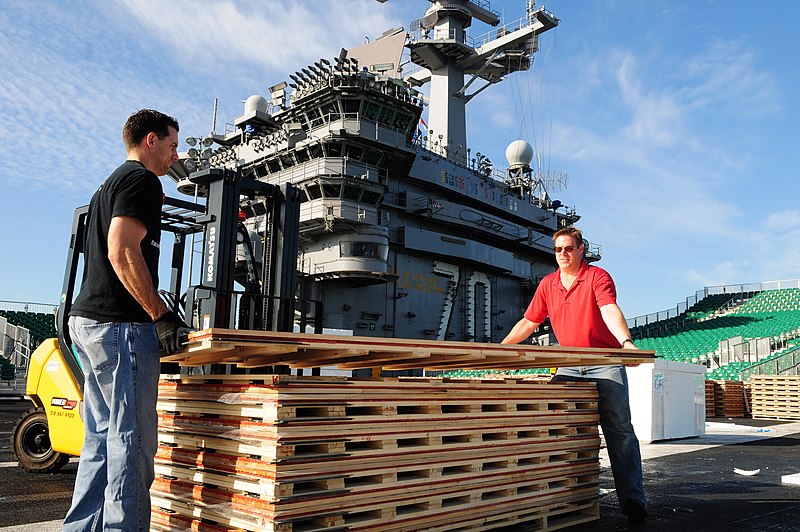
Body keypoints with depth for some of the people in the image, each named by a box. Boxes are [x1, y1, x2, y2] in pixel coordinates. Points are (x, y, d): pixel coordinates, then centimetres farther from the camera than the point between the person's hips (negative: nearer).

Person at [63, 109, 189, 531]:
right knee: (132, 441, -8)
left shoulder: (108, 186, 25)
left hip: (88, 320, 10)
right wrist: (161, 315, -19)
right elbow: (123, 252, -19)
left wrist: (155, 315, 23)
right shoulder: (142, 180, -6)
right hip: (121, 323, -10)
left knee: (102, 439, 13)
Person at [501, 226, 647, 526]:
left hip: (605, 365, -4)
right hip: (568, 367, 5)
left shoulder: (597, 277, -5)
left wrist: (626, 342, -40)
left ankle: (633, 499, -2)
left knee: (619, 430, -6)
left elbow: (610, 311, -22)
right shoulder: (548, 284, 11)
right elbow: (529, 322, 15)